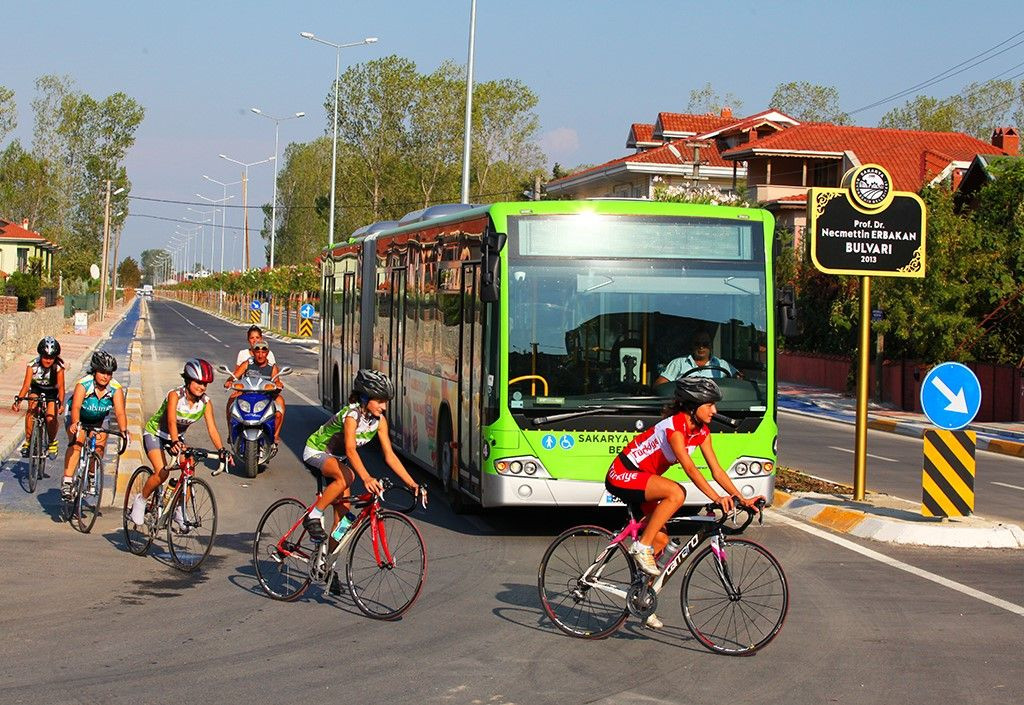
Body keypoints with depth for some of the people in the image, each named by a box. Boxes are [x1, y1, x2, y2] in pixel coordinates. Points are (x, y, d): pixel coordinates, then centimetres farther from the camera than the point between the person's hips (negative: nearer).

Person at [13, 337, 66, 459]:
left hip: (52, 391, -1)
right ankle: (28, 441, -11)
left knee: (51, 418, -19)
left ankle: (52, 442, 10)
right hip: (36, 389, 1)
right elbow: (26, 385, -32)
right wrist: (18, 400, -47)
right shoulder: (33, 365, -27)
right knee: (32, 410, -27)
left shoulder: (58, 367, -27)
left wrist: (60, 403, -46)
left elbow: (61, 387, -30)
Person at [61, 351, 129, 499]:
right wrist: (75, 423, -62)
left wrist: (124, 430, -49)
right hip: (79, 418, -3)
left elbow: (120, 412, -32)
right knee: (76, 443, -25)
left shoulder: (116, 389, -24)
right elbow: (76, 407, -43)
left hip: (99, 420, 3)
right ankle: (66, 482, -25)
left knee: (100, 446, -15)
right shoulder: (83, 385, -31)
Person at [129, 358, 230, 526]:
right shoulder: (175, 395, -29)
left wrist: (222, 450, -37)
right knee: (162, 473, -25)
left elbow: (212, 428, -22)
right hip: (155, 433, -5)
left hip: (178, 436, 5)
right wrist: (175, 442, -60)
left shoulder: (205, 402, -16)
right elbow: (171, 422, -42)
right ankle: (140, 499, 0)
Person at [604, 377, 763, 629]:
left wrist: (742, 499, -8)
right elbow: (690, 469, -35)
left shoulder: (701, 431, 1)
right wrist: (716, 498, -44)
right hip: (622, 475, -9)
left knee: (661, 540, 3)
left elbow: (716, 469, 1)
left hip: (641, 479, 9)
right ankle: (642, 547, -21)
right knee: (676, 493, -32)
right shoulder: (674, 426, -25)